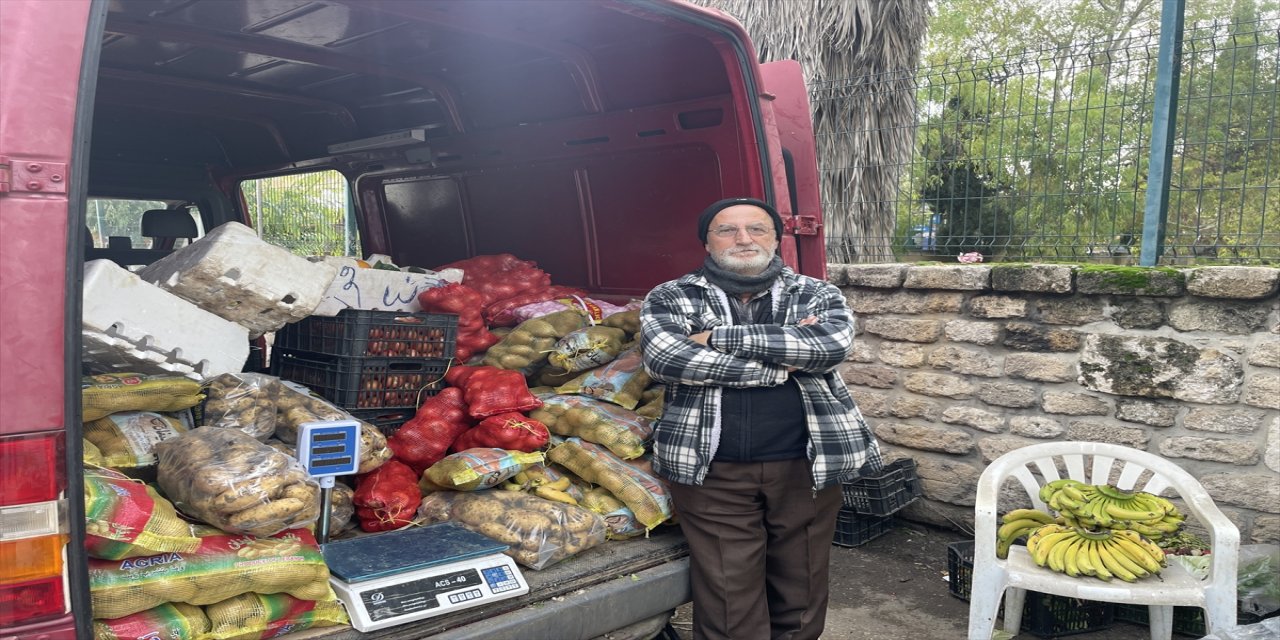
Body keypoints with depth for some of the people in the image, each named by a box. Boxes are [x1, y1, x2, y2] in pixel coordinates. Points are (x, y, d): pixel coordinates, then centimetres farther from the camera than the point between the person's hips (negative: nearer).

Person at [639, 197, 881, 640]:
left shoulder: (816, 295, 7)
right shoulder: (671, 298, 4)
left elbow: (832, 343, -14)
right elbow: (662, 357, -16)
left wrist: (720, 338, -15)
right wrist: (781, 361, -14)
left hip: (806, 465, 2)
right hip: (712, 471, -1)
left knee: (801, 595, 12)